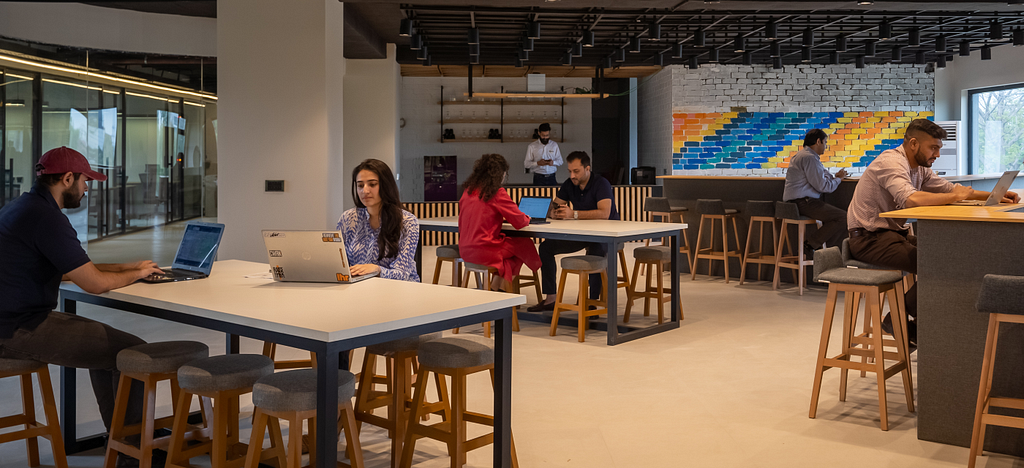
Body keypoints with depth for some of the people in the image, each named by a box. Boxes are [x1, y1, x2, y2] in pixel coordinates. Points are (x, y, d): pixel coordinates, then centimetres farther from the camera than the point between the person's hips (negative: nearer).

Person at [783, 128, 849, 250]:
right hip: (803, 202, -11)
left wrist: (835, 177, 9)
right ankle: (813, 244, -9)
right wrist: (838, 179, 3)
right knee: (843, 217, -16)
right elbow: (822, 186, -15)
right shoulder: (809, 158, -13)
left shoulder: (803, 155, 22)